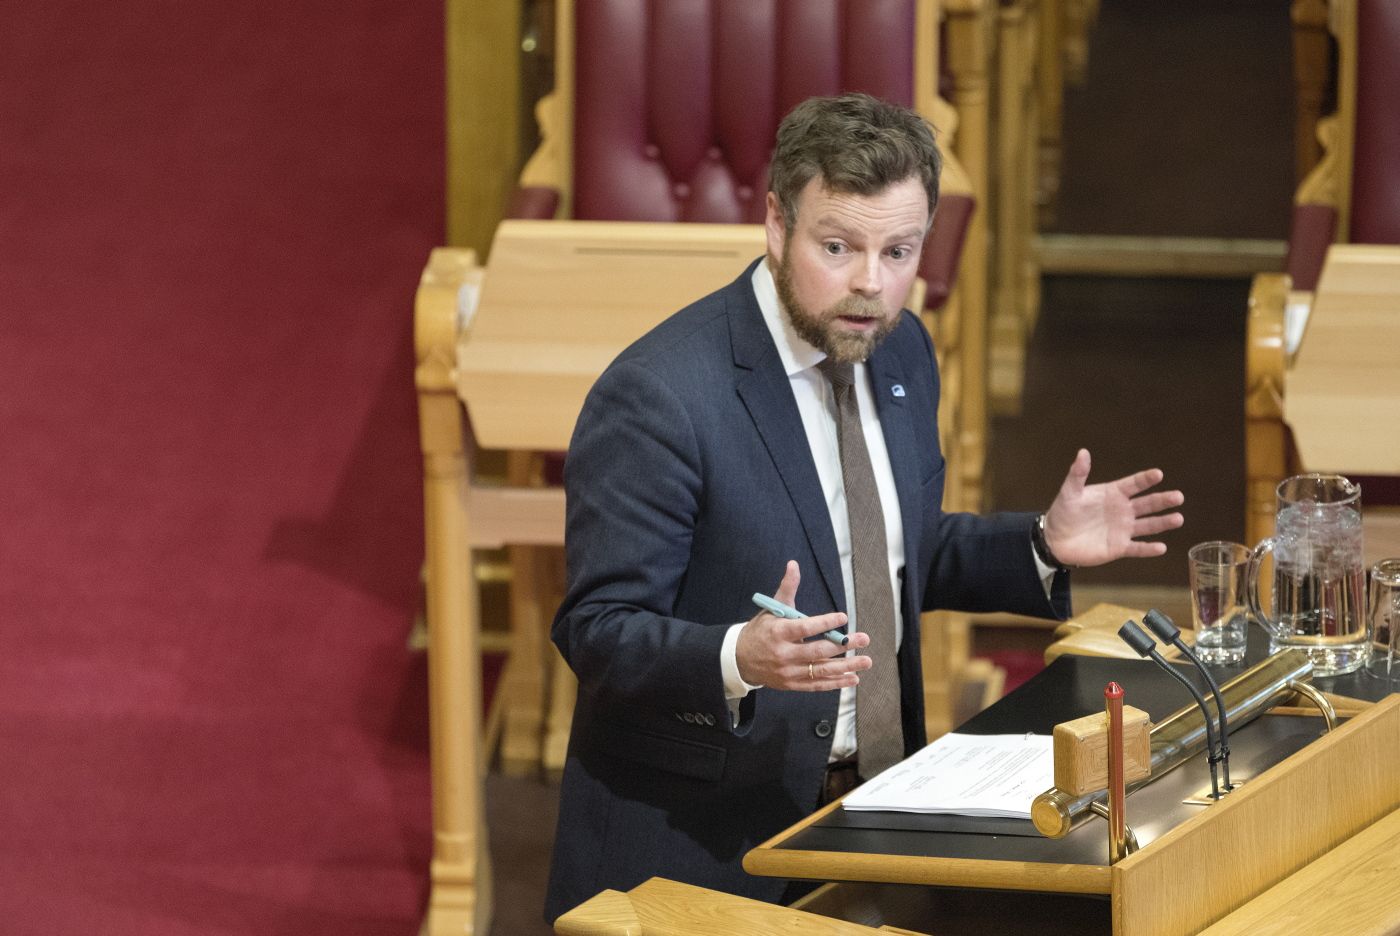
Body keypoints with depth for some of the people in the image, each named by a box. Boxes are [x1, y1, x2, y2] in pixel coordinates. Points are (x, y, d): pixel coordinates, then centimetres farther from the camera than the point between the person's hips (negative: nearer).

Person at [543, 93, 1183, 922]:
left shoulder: (899, 351, 6)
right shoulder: (657, 395, -18)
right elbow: (598, 633, -17)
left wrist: (1045, 546, 3)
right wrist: (738, 658, -34)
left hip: (877, 788, 7)